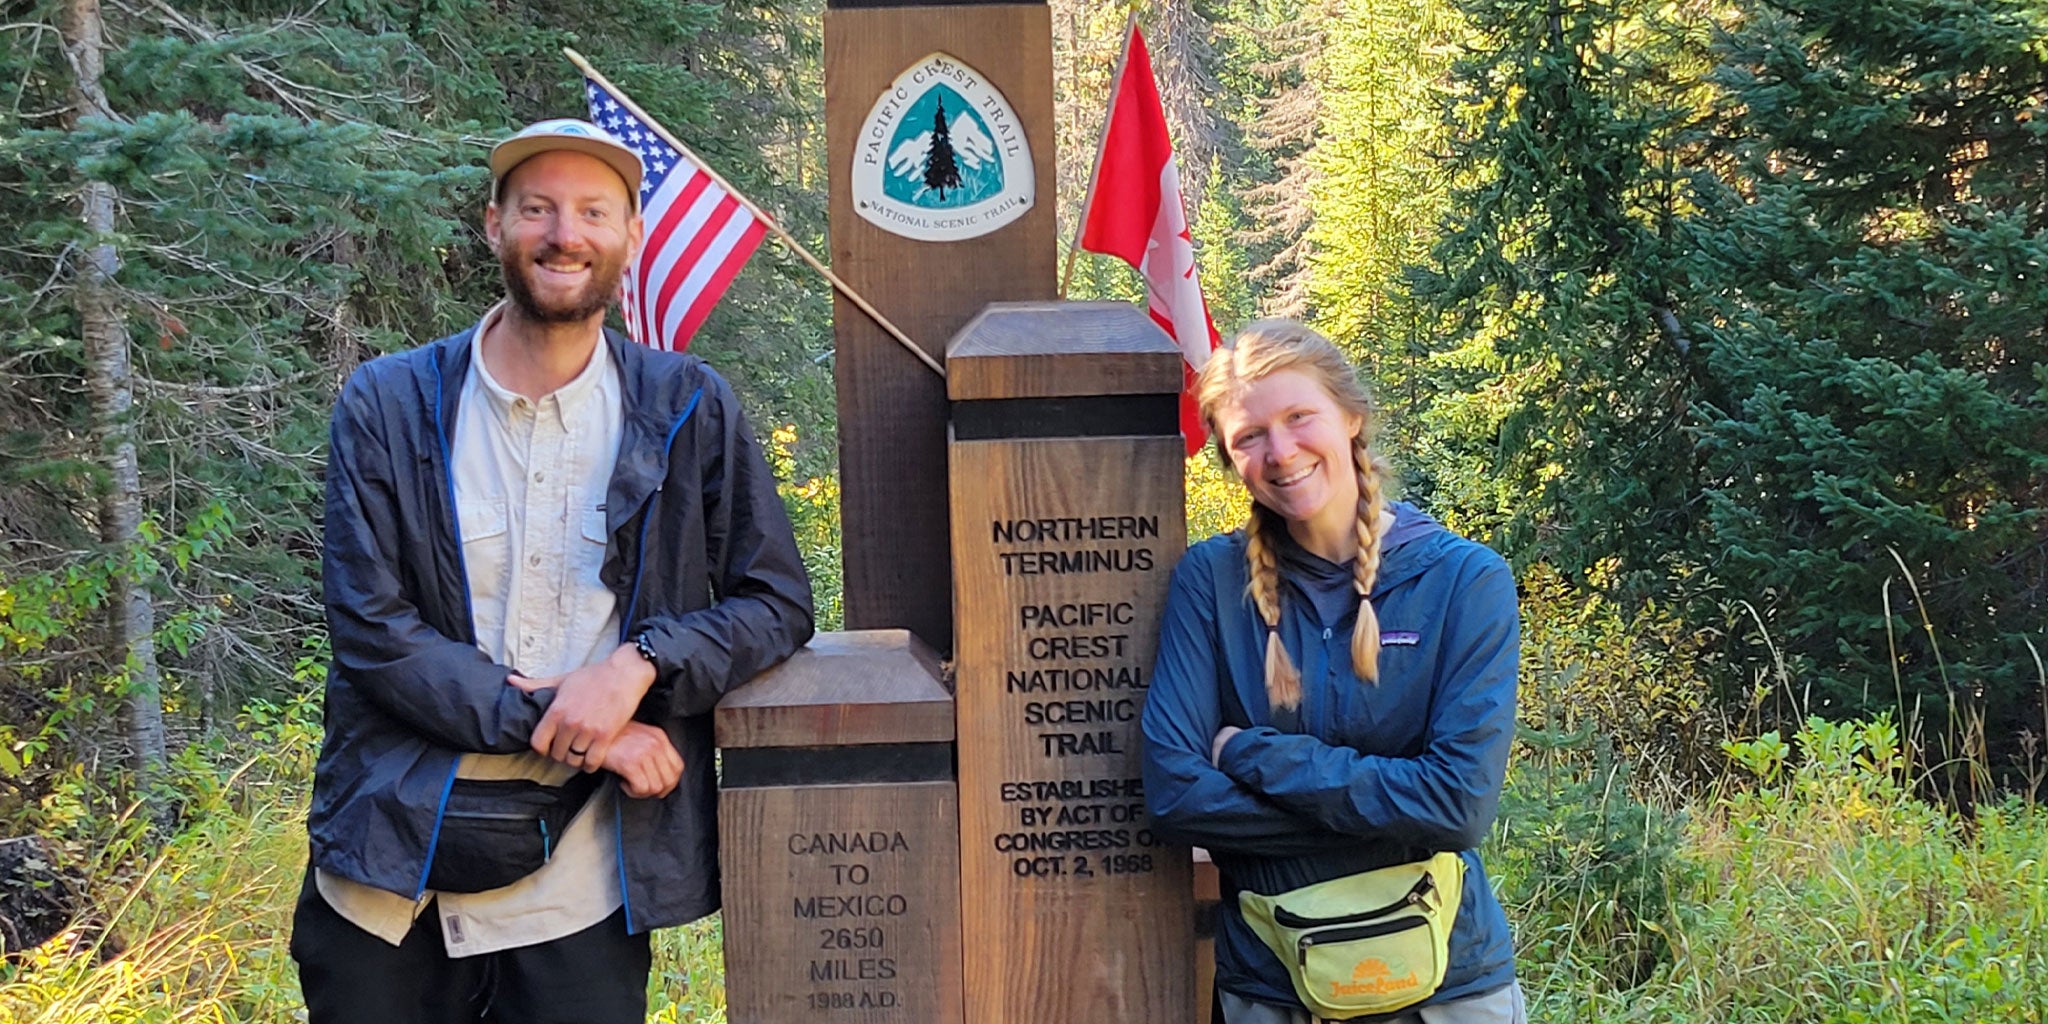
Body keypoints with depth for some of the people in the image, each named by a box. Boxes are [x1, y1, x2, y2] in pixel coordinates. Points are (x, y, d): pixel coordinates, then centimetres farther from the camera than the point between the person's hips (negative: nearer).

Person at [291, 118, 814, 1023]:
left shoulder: (688, 412, 2)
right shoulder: (386, 407, 0)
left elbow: (775, 605, 3)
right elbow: (370, 631, -7)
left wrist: (637, 665, -15)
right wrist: (564, 725, -15)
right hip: (391, 882, 0)